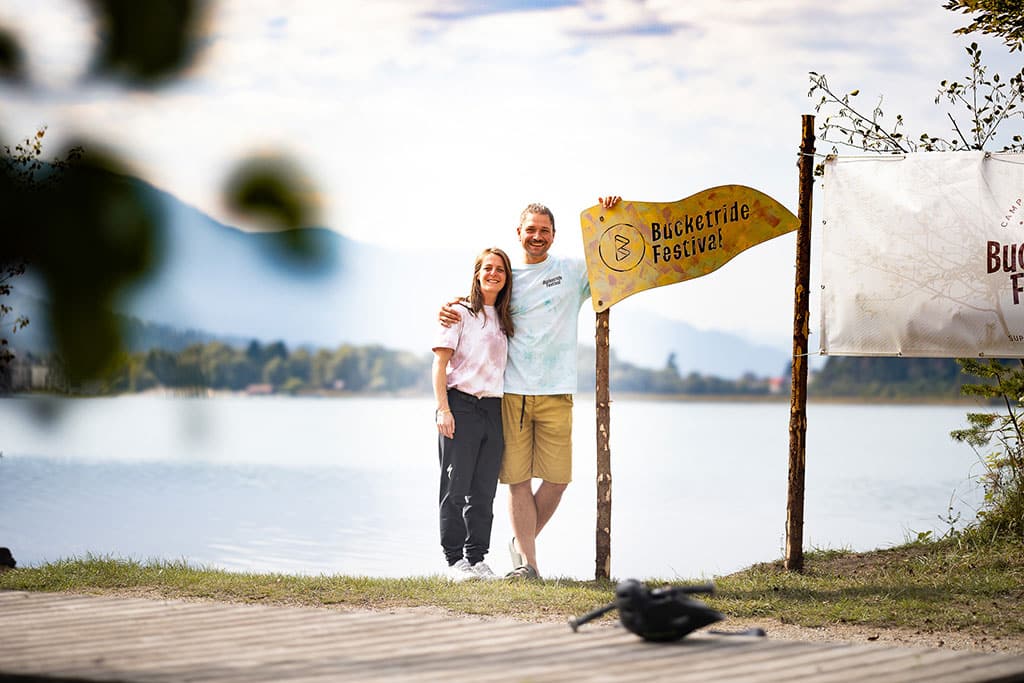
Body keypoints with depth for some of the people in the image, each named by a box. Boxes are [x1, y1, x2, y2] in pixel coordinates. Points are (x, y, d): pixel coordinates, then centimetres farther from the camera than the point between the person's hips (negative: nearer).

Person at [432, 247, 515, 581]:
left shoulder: (504, 319, 17)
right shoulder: (460, 312, -1)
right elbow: (440, 363, -6)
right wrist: (443, 409, -15)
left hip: (493, 409, 6)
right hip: (461, 406, -6)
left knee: (484, 491, 6)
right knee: (456, 487, -3)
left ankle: (476, 559, 11)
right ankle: (454, 559, 1)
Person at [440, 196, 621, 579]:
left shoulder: (574, 271, 8)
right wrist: (448, 311, -1)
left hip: (556, 393, 0)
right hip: (512, 393, 0)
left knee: (556, 479, 0)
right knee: (517, 478, -2)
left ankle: (522, 543, 21)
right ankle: (526, 562, 3)